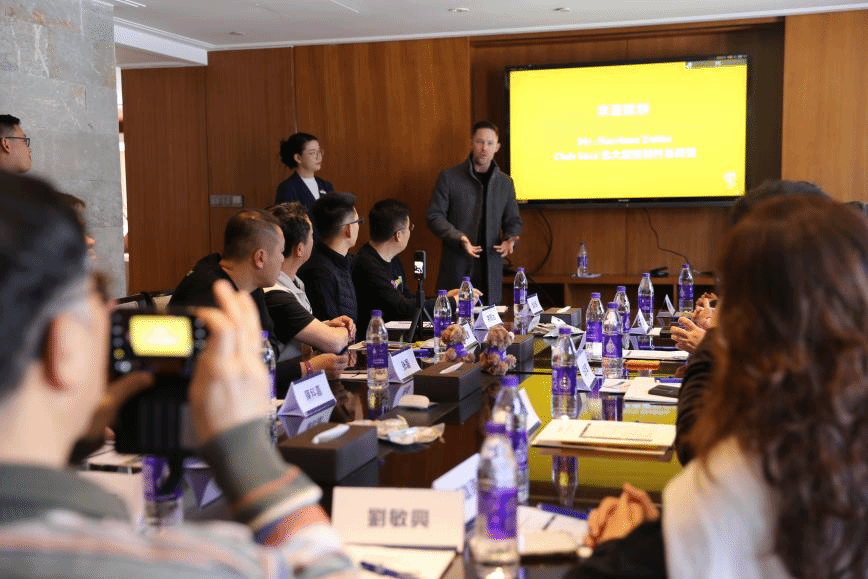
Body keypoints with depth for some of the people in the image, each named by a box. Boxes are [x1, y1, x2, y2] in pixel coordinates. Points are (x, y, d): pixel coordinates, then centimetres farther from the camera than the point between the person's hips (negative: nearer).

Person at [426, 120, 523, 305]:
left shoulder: (505, 183, 12)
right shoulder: (449, 178, 0)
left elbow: (513, 220, 18)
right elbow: (435, 216, -1)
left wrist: (510, 239, -4)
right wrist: (458, 238, -17)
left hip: (491, 271, 3)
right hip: (456, 269, -3)